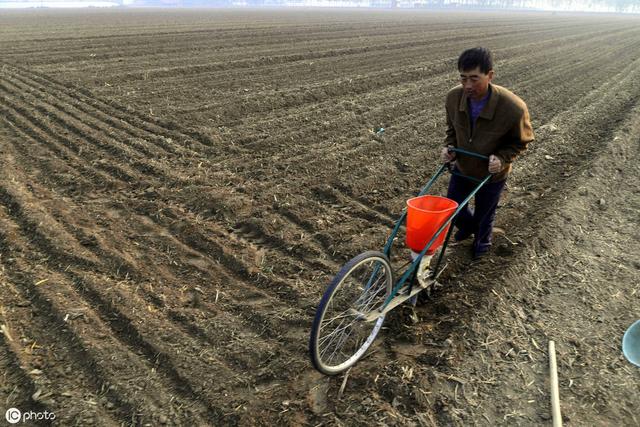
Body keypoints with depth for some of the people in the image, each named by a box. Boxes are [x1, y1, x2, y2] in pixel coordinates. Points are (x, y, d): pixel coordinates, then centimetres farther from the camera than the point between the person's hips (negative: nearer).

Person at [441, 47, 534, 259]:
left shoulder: (513, 108, -32)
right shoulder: (454, 97, -21)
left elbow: (521, 141, -12)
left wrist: (502, 158, -28)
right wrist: (449, 146, -16)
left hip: (492, 174, -3)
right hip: (462, 167, 3)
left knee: (484, 214, 18)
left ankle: (482, 242, 51)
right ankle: (469, 225, 53)